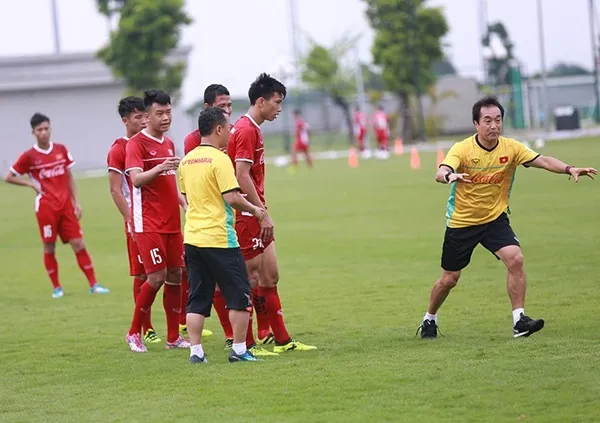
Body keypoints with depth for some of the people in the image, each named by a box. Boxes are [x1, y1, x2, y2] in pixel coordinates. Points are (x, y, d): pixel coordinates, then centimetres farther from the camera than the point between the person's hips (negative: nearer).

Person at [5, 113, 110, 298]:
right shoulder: (29, 156, -4)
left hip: (66, 205, 3)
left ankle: (93, 284, 3)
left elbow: (69, 177, 13)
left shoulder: (61, 150, 6)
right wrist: (31, 184, -6)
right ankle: (56, 287, 15)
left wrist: (76, 202, 8)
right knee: (49, 247, 3)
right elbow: (9, 177, 3)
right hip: (46, 207, -3)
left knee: (78, 244, 0)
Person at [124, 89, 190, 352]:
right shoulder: (137, 143, -9)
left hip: (172, 222, 7)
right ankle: (134, 333, 4)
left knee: (175, 275, 6)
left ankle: (173, 337, 13)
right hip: (148, 224, -7)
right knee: (157, 276, -11)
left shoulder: (168, 144, 16)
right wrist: (160, 168, -38)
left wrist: (186, 202, 17)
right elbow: (137, 179, -23)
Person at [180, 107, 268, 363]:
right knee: (239, 297, 4)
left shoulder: (187, 160, 10)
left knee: (197, 299, 9)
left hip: (192, 237, 7)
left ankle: (196, 351, 6)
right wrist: (254, 210, -2)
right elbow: (233, 198, -18)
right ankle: (239, 350, 5)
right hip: (219, 238, -7)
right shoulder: (219, 159, -13)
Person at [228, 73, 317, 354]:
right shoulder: (246, 130, -14)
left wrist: (262, 211, 17)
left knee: (270, 276, 11)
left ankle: (281, 340, 15)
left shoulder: (252, 129, 17)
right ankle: (246, 344, 1)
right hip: (247, 215, -10)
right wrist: (262, 213, -20)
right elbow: (242, 177, -21)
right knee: (252, 278, -5)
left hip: (256, 216, 10)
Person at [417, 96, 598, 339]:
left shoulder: (511, 148, -10)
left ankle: (519, 321, -17)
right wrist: (449, 176, -57)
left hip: (495, 219, 2)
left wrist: (569, 169, -38)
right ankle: (429, 320, 32)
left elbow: (543, 161, -19)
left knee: (515, 259, -22)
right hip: (461, 222, -2)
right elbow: (441, 173, -32)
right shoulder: (462, 149, -17)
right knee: (449, 279, 7)